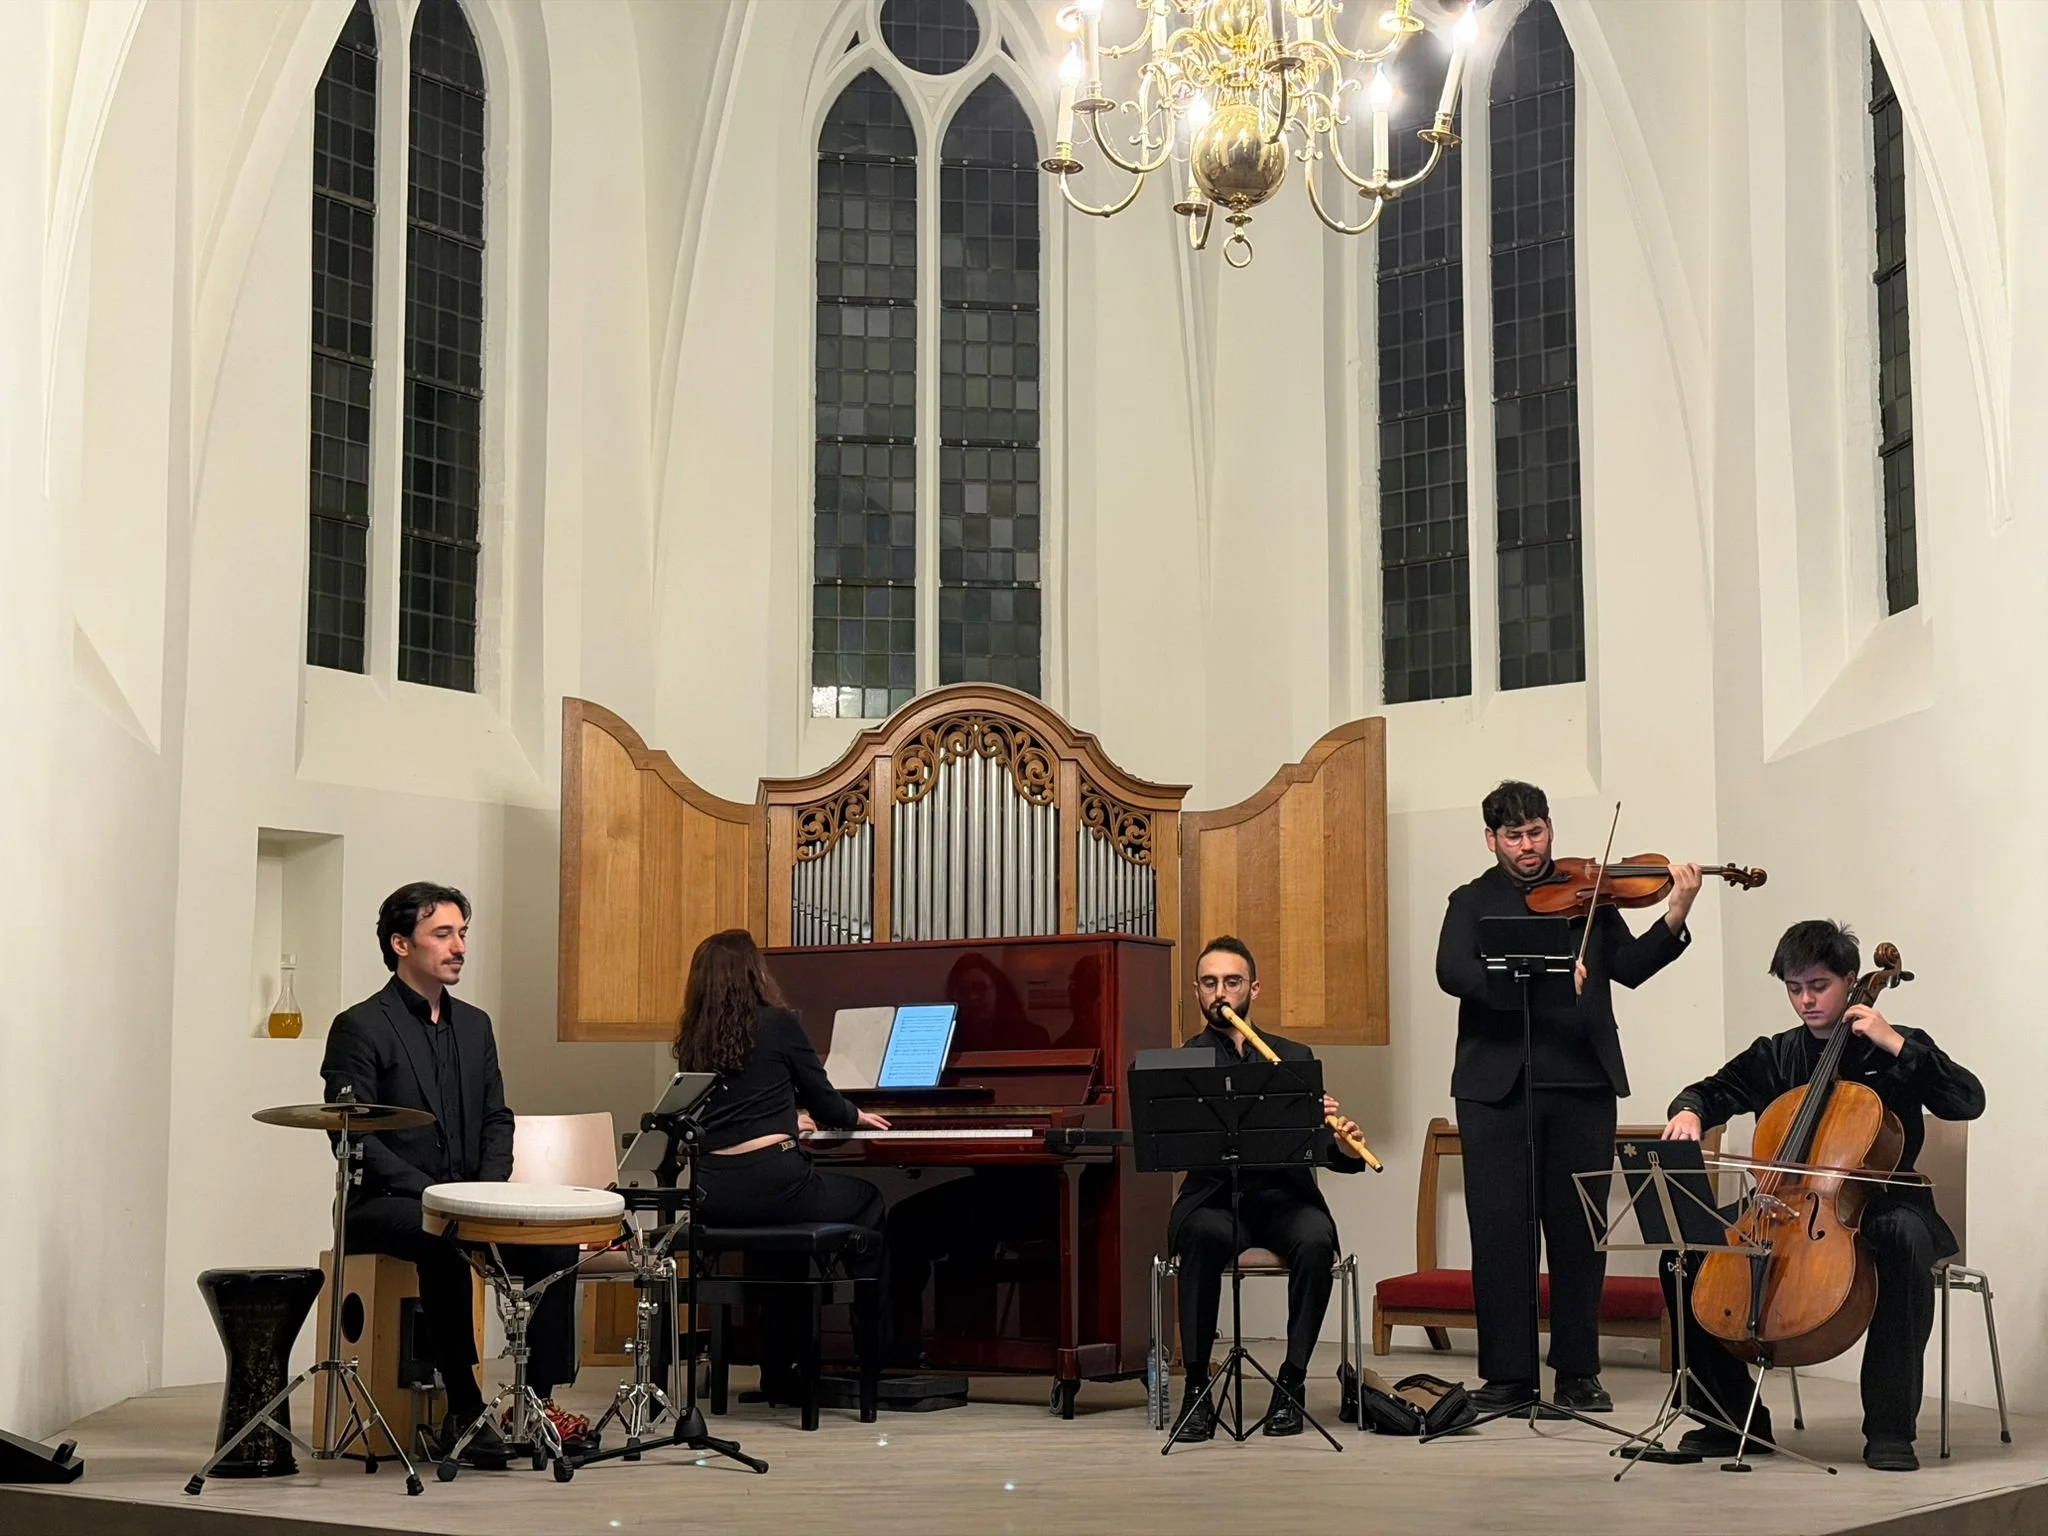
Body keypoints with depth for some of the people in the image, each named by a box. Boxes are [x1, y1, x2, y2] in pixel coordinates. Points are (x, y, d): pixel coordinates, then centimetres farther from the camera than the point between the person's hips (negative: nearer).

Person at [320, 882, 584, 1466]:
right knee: (447, 1243, -37)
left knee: (554, 1239, -17)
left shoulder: (474, 1025, 16)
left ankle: (538, 1398, -11)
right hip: (382, 1203, -6)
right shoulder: (361, 1028, -6)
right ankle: (464, 1411, -30)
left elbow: (496, 1119, 17)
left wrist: (489, 1188, -3)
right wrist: (429, 1191, -21)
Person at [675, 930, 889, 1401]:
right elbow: (825, 1103, 4)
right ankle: (876, 1358, 24)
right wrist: (856, 1116, 27)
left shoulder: (692, 1042, 13)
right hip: (768, 1182, -5)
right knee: (868, 1203, 21)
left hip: (711, 1199, 6)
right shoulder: (777, 1023, -2)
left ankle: (779, 1372, 31)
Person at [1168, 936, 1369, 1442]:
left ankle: (1291, 1382, -19)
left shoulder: (1295, 1056, 16)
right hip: (1214, 1198, -2)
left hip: (1284, 1198, 2)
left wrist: (1344, 1146, -14)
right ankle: (1196, 1386, -26)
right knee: (1205, 1235, -36)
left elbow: (1324, 1151, 11)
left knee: (1316, 1240, -32)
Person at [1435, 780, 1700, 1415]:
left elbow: (1630, 966, 2)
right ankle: (1508, 1375, 7)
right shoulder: (1473, 902, 9)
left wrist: (1674, 918, -14)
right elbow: (1452, 972, -10)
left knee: (1579, 1230, 5)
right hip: (1496, 1087, -1)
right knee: (1499, 1232, -1)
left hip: (1583, 1084, 1)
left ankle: (1578, 1373, 13)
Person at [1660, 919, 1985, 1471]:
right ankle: (1734, 1416, -5)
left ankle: (1890, 1426, -32)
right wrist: (1689, 1111, -12)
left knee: (1906, 1237, -40)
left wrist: (1896, 1045, -15)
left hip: (1878, 1205, -3)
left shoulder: (1897, 1051, 3)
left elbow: (1969, 1100, -9)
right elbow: (1714, 1091, 13)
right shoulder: (1774, 1057, 13)